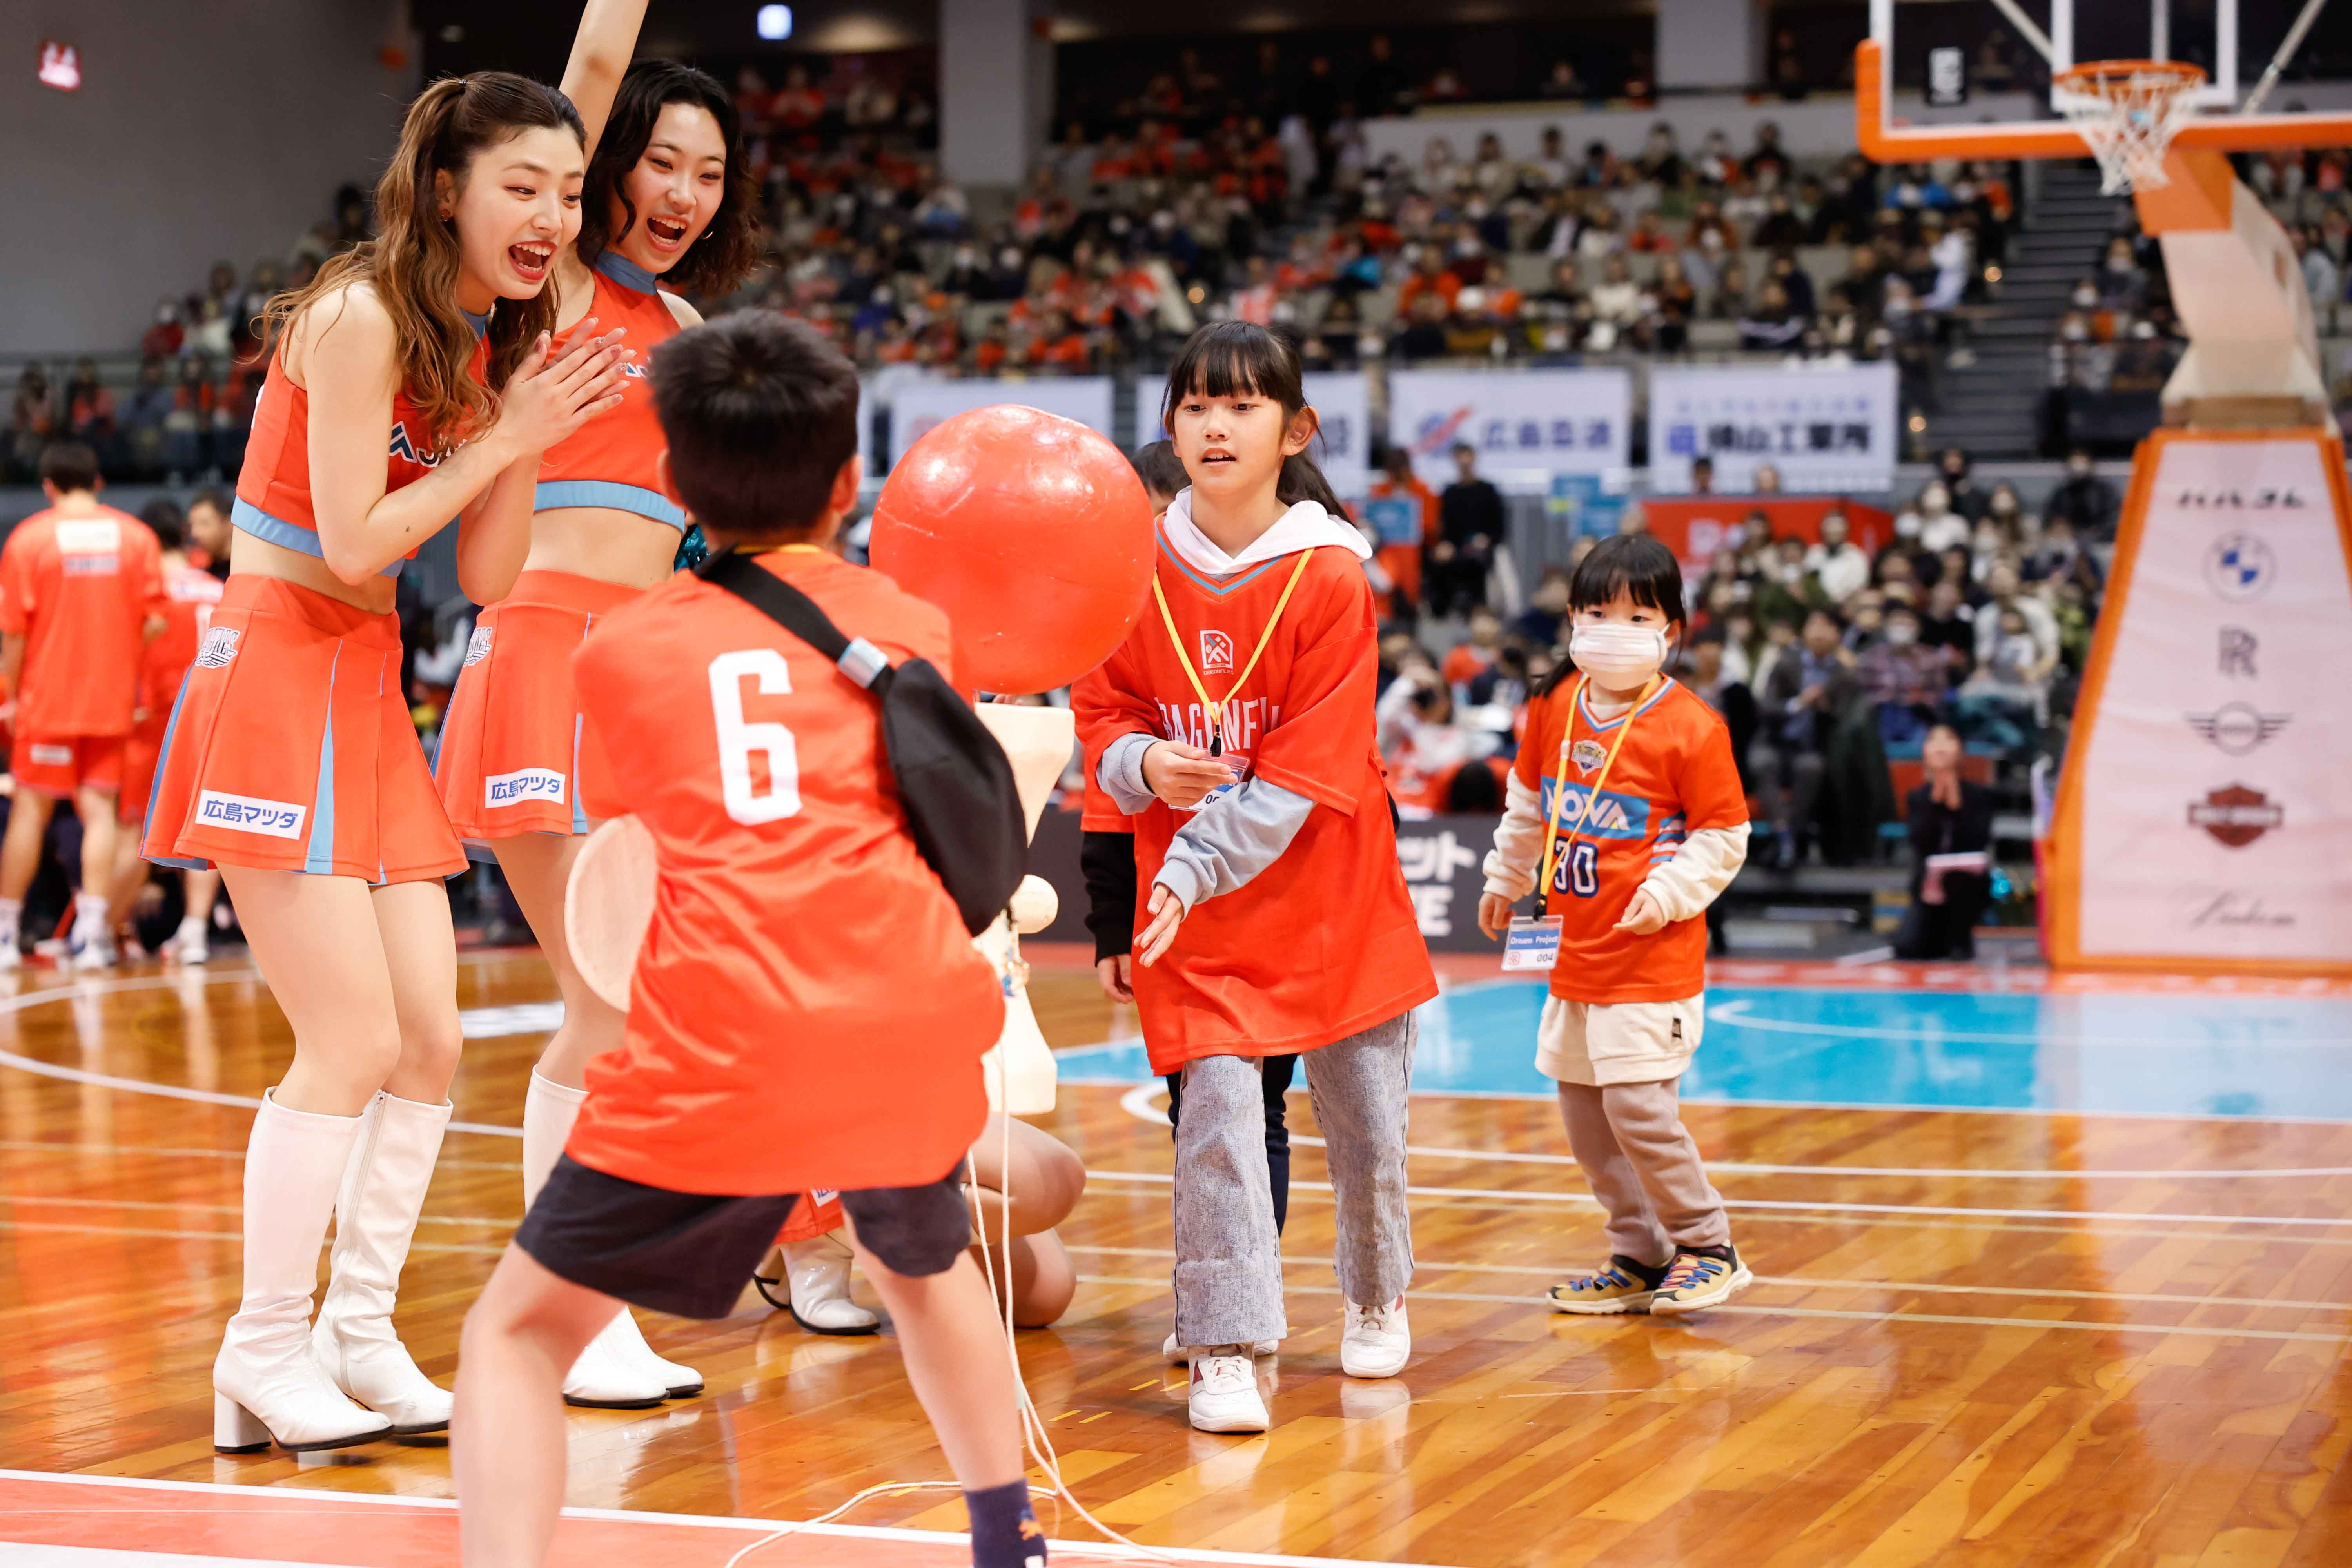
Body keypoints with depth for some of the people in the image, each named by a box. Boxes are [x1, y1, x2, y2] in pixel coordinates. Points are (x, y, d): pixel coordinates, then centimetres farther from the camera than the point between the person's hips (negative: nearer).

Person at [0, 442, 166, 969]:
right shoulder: (135, 535, 3)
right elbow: (154, 622, -2)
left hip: (47, 698, -1)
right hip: (112, 700, 1)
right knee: (99, 809, 3)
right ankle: (92, 933, -4)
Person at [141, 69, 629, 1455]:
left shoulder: (495, 345, 10)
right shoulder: (362, 317, -14)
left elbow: (487, 578, 8)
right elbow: (351, 543, -19)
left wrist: (525, 438, -5)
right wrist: (504, 438, -13)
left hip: (370, 691, 8)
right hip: (274, 678, -8)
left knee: (432, 1040, 5)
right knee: (354, 1039, -11)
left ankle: (362, 1336, 15)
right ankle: (263, 1355, 1)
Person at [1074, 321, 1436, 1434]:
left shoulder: (1332, 578, -12)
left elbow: (1308, 769, -16)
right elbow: (1100, 712, 8)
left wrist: (1197, 868, -23)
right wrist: (1142, 762, -16)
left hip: (1329, 890, -1)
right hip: (1192, 898, 1)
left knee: (1363, 1108, 10)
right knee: (1217, 1105, -10)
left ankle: (1374, 1297, 37)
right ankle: (1225, 1348, -1)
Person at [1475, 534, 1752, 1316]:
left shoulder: (1691, 727, -13)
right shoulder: (1555, 707, 4)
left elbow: (1724, 837, -8)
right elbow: (1528, 801, 21)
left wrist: (1669, 893, -20)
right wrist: (1505, 880, 29)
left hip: (1653, 956, -7)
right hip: (1577, 950, 7)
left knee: (1638, 1105, -11)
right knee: (1581, 1105, 12)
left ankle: (1707, 1247, 7)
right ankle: (1641, 1256, 25)